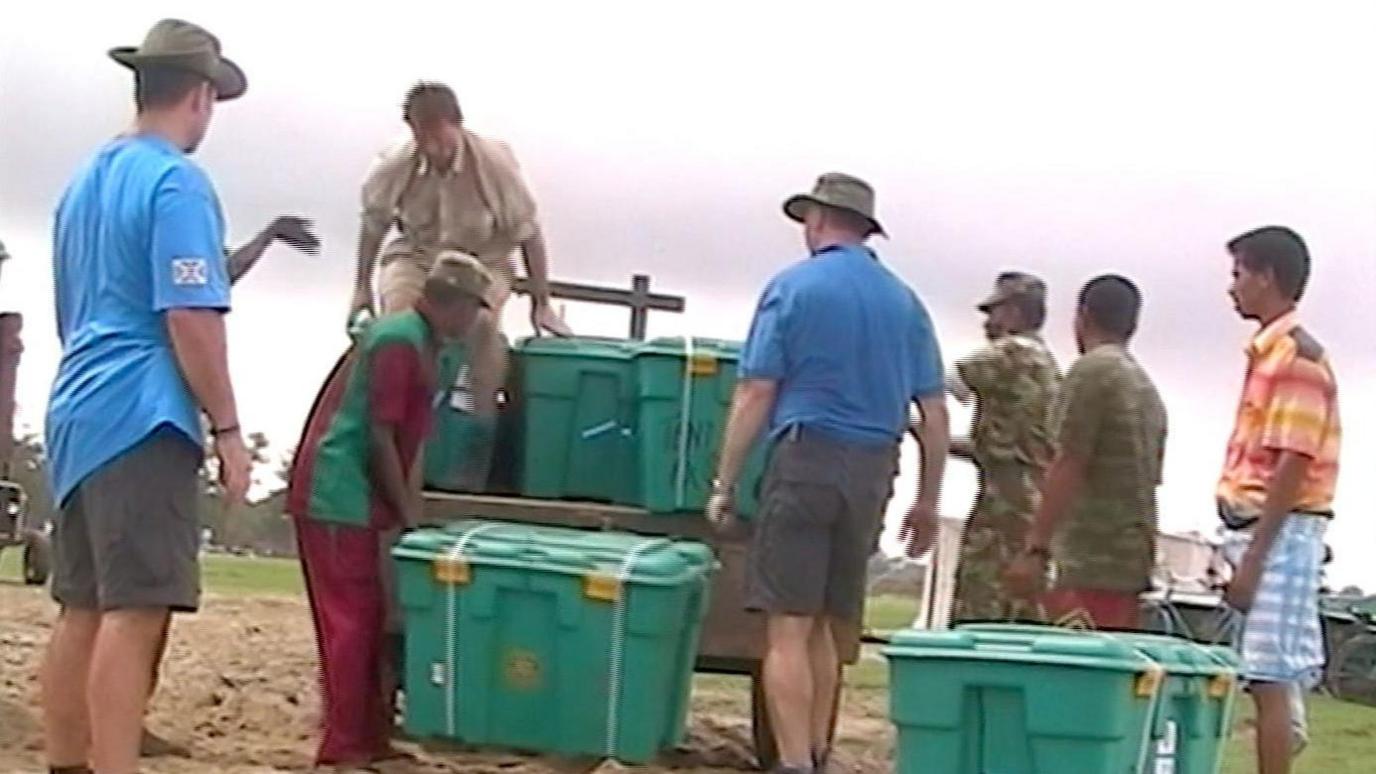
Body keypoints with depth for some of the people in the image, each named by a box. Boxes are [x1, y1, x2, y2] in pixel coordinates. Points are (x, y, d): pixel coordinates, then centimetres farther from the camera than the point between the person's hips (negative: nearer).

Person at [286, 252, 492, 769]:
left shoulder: (420, 343, 16)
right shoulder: (401, 341, -15)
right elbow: (379, 435, -17)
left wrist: (406, 503, 15)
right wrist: (406, 509, -11)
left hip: (351, 500, 10)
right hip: (338, 498, -10)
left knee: (366, 619, 12)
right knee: (351, 622, -7)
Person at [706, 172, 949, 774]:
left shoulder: (794, 288, -1)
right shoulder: (905, 302, 11)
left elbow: (755, 395, -7)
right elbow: (934, 414, 9)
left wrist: (724, 485, -3)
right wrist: (927, 502, 16)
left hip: (807, 459, -5)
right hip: (872, 473, 5)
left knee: (789, 628, -5)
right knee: (824, 628, 15)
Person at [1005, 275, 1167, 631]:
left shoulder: (1091, 371, -8)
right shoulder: (1147, 387, 17)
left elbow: (1069, 467, -15)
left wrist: (1035, 549, -16)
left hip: (1092, 561, -9)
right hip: (1131, 561, 9)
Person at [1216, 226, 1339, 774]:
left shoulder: (1294, 356, -13)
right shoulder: (1272, 354, 16)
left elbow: (1292, 466, -18)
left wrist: (1253, 558, -20)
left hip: (1279, 534, -9)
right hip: (1264, 533, 9)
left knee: (1270, 680, -8)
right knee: (1274, 681, 11)